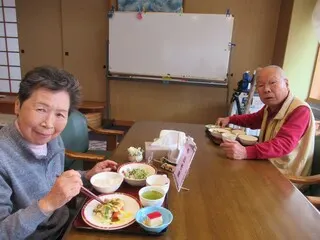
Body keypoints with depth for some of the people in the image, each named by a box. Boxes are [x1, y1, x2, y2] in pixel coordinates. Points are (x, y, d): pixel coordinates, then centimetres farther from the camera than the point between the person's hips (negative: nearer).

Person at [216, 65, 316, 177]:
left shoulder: (300, 110, -22)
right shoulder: (270, 107, 2)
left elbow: (284, 144, -36)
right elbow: (253, 119, 24)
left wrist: (245, 152, -48)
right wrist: (230, 119, 10)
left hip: (286, 177, -7)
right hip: (268, 166, 7)